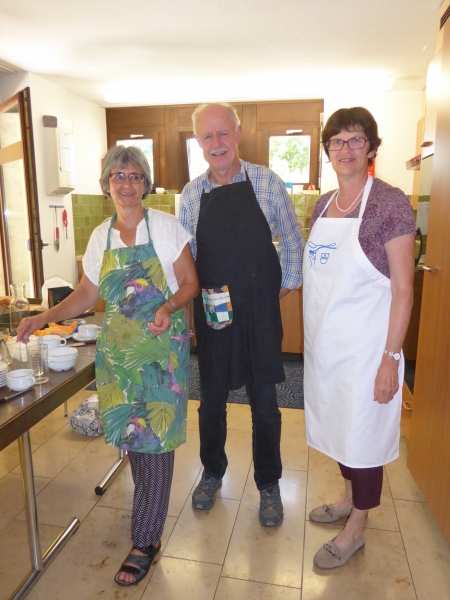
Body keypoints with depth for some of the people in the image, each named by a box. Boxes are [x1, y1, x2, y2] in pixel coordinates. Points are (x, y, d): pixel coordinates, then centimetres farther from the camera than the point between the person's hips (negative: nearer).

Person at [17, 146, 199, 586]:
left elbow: (190, 283, -4)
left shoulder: (166, 226, -5)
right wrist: (44, 318, 2)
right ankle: (150, 505, 38)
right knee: (129, 428, 12)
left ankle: (146, 540, 14)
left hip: (162, 344, -4)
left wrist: (169, 307, -23)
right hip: (118, 346, 4)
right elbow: (86, 294, 13)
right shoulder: (101, 236, 8)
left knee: (154, 434, -1)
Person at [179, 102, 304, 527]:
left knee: (264, 402, 10)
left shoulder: (268, 183, -3)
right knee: (211, 398, 16)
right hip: (211, 313, 2)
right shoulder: (190, 194, 2)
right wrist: (190, 298, 0)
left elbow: (292, 242, 5)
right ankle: (212, 472, 41)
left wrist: (286, 285, 0)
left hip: (260, 313, -1)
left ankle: (268, 484, 33)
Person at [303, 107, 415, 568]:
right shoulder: (323, 204, 8)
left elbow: (403, 288, -13)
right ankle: (349, 498, 46)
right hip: (324, 340, 7)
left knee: (364, 433, 9)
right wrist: (313, 335, 13)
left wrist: (391, 357, -16)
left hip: (365, 344, -6)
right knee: (339, 422, 21)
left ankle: (356, 529, 31)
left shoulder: (390, 203, -12)